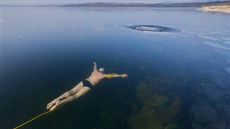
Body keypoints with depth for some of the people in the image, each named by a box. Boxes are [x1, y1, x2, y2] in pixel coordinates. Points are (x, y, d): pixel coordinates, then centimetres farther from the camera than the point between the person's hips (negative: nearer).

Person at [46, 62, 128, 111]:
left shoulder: (95, 71, 28)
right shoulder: (103, 75, 16)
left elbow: (95, 66, 52)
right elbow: (113, 75, 20)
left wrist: (95, 64, 76)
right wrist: (121, 75, 30)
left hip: (84, 81, 5)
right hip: (89, 85, -5)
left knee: (71, 92, -4)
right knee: (76, 95, -16)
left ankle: (56, 99, -20)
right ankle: (60, 102, -34)